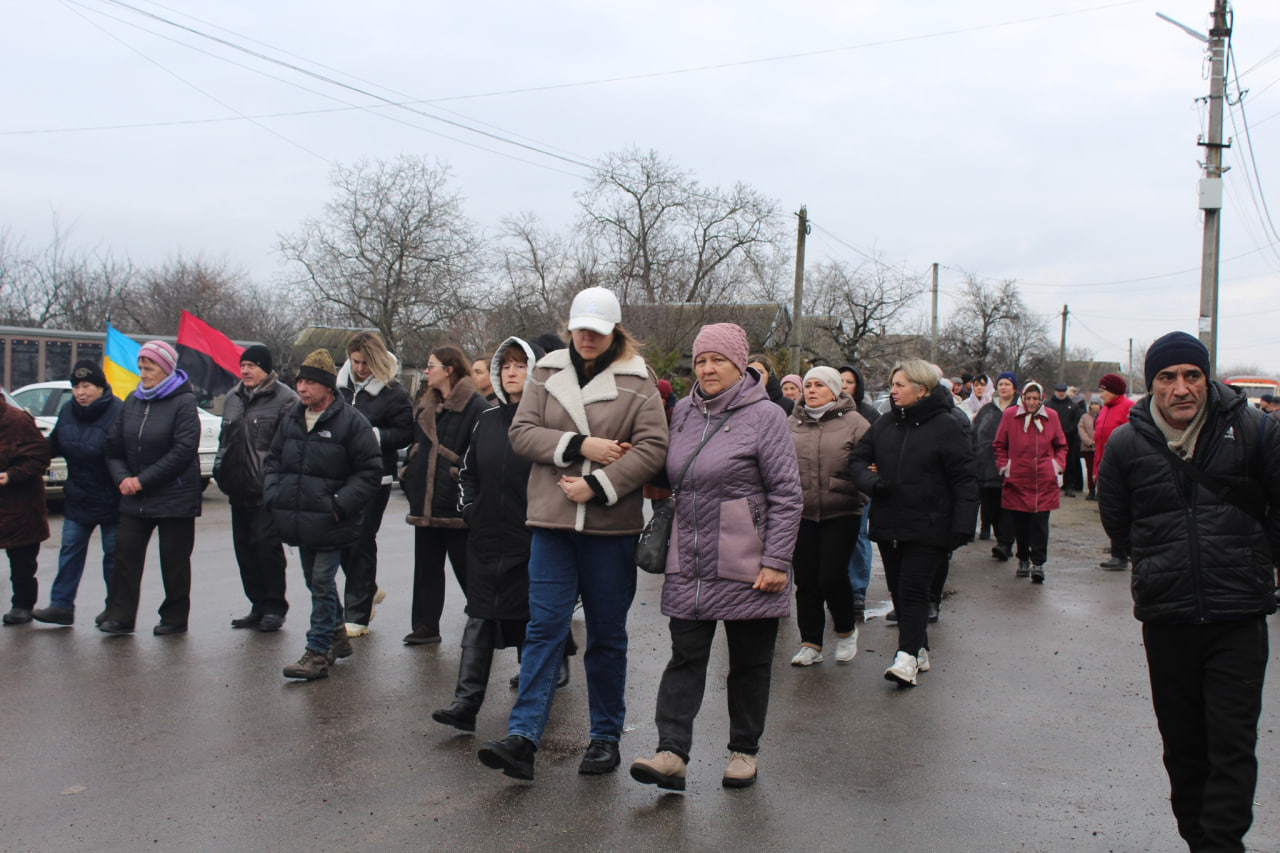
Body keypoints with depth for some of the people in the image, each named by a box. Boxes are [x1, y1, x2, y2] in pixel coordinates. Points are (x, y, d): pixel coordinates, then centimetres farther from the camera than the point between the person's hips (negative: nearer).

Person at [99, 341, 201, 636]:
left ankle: (175, 618, 15)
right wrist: (122, 477, -6)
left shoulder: (183, 402, -9)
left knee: (174, 558, 4)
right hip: (135, 498, 5)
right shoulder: (132, 401, 9)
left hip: (174, 497, -5)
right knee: (126, 552, 1)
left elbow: (184, 451, -17)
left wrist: (143, 480, -16)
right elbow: (114, 446, 12)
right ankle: (119, 617, 7)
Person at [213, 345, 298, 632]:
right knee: (244, 548, 10)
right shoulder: (233, 398, 18)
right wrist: (220, 470, 17)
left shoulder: (284, 399, -8)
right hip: (239, 490, 8)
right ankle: (258, 606, 20)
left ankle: (274, 606, 3)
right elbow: (225, 438, 27)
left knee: (267, 544, -8)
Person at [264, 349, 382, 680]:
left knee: (322, 584, -4)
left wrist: (340, 506, -16)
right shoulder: (292, 418, 10)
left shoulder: (351, 421, -10)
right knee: (315, 581, 17)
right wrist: (274, 496, 6)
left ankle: (318, 653, 2)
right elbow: (274, 460, 21)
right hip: (298, 521, 7)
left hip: (330, 524, -7)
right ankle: (337, 635, 35)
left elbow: (370, 471, -9)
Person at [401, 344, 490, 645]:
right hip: (425, 503, 8)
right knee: (427, 567, 11)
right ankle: (425, 626, 18)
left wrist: (460, 479, -17)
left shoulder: (475, 407, -10)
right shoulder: (426, 408, 16)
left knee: (465, 567, 2)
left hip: (456, 504, -8)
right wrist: (409, 479, 14)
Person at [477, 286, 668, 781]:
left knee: (607, 635, 9)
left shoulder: (636, 381, 0)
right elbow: (521, 433, 1)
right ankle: (523, 737, -4)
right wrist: (581, 446, -13)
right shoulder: (547, 374, 9)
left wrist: (597, 485, -15)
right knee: (544, 628, -3)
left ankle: (606, 737, 22)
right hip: (552, 522, 2)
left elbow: (653, 447, -8)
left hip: (612, 525, -1)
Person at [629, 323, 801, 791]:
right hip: (688, 565, 4)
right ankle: (672, 753, 0)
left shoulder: (764, 417, -7)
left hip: (746, 568, -4)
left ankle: (744, 751, 22)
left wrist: (776, 561, -13)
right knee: (685, 657, 0)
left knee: (749, 662, 8)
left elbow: (787, 495, -9)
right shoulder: (683, 413, 9)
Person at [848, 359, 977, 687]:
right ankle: (919, 651, 24)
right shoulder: (884, 425, 10)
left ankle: (907, 659, -11)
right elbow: (858, 460, 14)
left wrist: (962, 525, -15)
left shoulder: (945, 426, -6)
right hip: (888, 525, 6)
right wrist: (871, 481, -9)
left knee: (914, 590, -10)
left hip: (927, 527, -6)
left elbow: (964, 479, -8)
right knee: (898, 591, 11)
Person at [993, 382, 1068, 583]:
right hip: (1017, 478, 0)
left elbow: (1061, 445, 16)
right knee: (1020, 523, 6)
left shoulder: (1051, 416, 4)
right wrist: (1003, 465, 1)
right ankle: (1023, 559, 23)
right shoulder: (1010, 415, 1)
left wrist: (1058, 464, 4)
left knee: (1040, 522, -7)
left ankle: (1038, 563, -3)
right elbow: (999, 445, 11)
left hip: (1044, 481, 0)